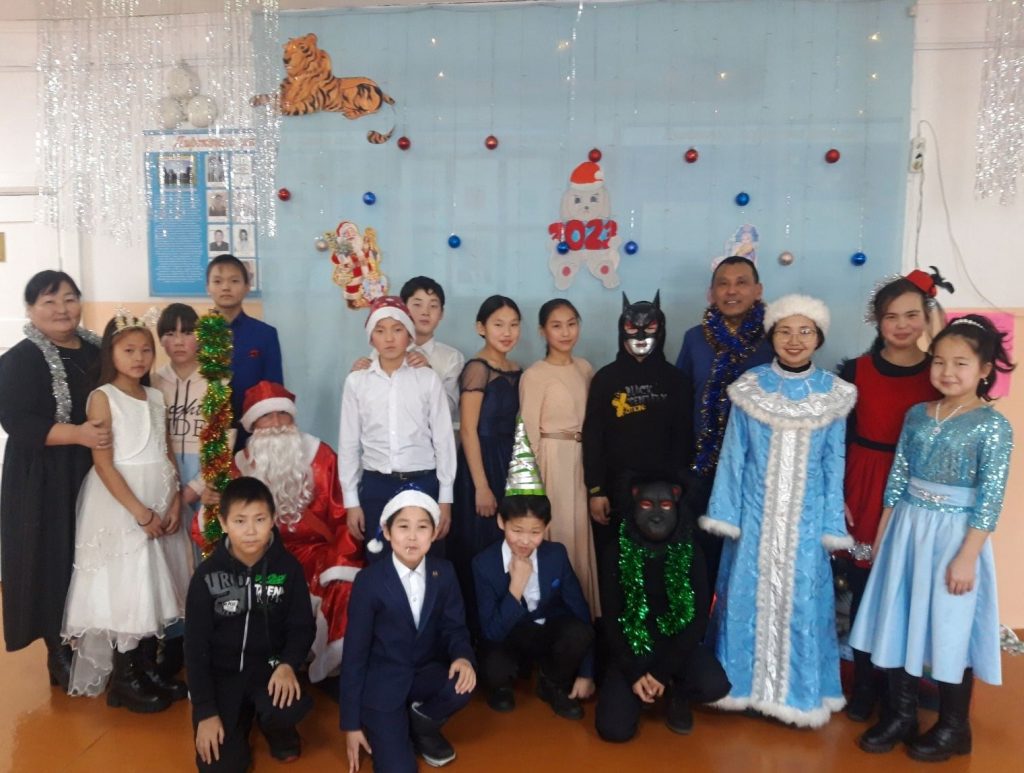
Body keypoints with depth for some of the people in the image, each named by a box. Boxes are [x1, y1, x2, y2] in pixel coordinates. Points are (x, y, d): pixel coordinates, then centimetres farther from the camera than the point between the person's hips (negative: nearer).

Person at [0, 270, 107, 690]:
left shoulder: (96, 349, 9)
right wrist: (77, 434, -28)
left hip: (96, 476, 5)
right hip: (45, 482, -5)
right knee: (56, 564, 2)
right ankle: (62, 655, 18)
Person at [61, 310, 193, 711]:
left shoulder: (156, 397, 10)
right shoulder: (102, 398, -8)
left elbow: (168, 455, 10)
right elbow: (103, 464, -14)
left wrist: (175, 502, -3)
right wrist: (140, 511, -17)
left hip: (161, 502, 6)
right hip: (119, 505, -6)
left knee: (155, 587, 10)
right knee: (126, 588, -1)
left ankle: (150, 670, 23)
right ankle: (125, 680, 13)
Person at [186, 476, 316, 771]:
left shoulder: (288, 567, -8)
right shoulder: (207, 575, -9)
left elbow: (302, 626, -1)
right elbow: (195, 646, -5)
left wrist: (288, 664, -22)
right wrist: (206, 711, -10)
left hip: (269, 667, 0)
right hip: (221, 672, 0)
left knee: (290, 707, -32)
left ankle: (276, 727, 6)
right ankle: (241, 717, 20)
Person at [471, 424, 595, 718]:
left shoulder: (556, 554, -13)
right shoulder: (484, 563, -20)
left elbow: (580, 610, -8)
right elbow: (492, 632, -24)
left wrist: (586, 672, -7)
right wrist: (516, 588, -36)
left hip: (549, 632, 2)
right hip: (507, 638, -2)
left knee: (579, 631, -31)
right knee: (494, 669, -36)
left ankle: (553, 683, 1)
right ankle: (501, 685, 4)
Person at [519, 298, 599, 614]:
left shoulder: (585, 369, 8)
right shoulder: (534, 375, -9)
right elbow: (529, 433, -8)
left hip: (583, 461, 5)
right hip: (552, 462, -5)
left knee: (581, 533, 10)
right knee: (556, 533, 1)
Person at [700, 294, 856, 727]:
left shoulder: (833, 394, 0)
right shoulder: (749, 388, -2)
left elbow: (834, 464, 2)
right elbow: (733, 455, 0)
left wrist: (832, 525, 1)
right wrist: (725, 513, -2)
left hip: (805, 516, 0)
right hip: (755, 511, 0)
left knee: (801, 598, 6)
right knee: (748, 595, 6)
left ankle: (798, 690, 22)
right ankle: (745, 682, 23)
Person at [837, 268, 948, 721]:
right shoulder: (855, 371, 0)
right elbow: (839, 440, 1)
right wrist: (837, 496, -5)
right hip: (864, 493, 1)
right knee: (864, 589, 7)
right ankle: (865, 684, 23)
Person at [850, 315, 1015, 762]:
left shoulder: (993, 425, -10)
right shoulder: (917, 415, 4)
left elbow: (990, 499, -13)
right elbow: (897, 479, 7)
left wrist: (967, 556, -16)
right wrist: (882, 535, 9)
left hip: (955, 535, -5)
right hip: (908, 530, 5)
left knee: (951, 631, 5)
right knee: (899, 623, 11)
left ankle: (953, 727, 25)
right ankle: (901, 715, 28)